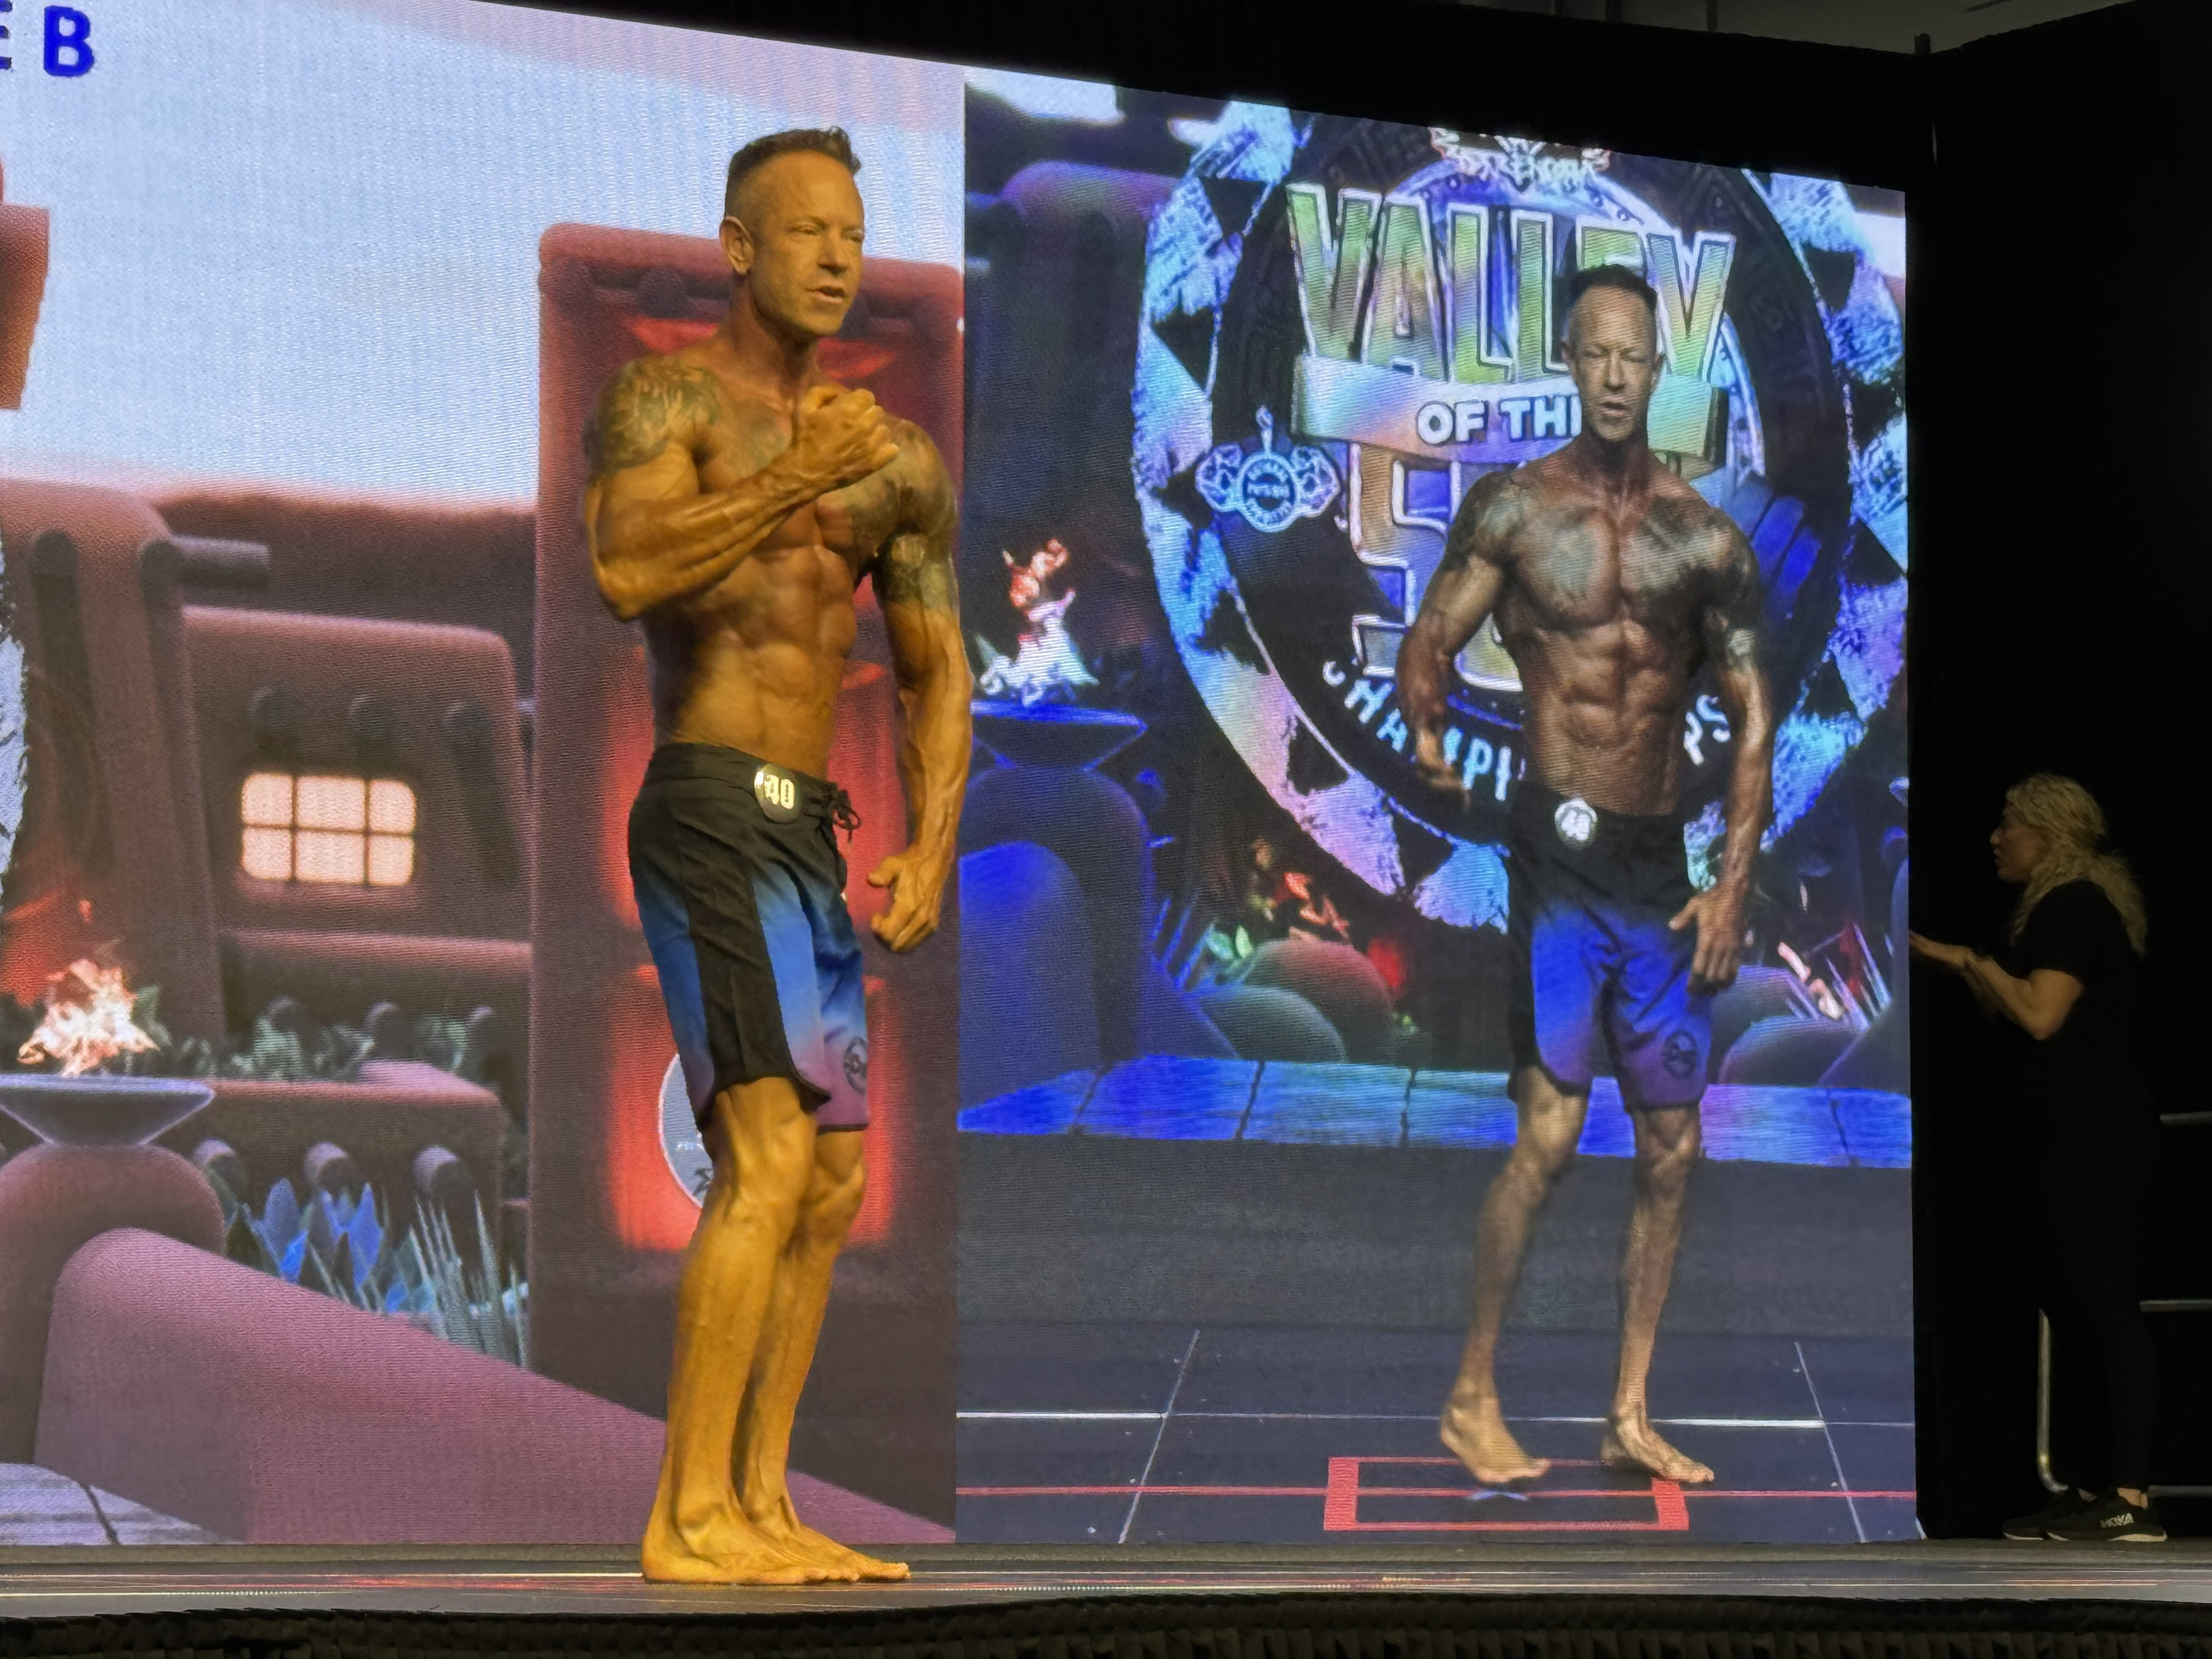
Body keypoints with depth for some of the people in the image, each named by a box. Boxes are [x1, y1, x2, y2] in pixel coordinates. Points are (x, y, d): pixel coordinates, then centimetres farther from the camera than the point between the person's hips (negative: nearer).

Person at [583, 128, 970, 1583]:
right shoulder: (665, 399, -2)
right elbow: (626, 571, -20)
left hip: (812, 833, 8)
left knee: (835, 1185, 7)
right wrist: (796, 484, -28)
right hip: (711, 812, -8)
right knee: (770, 1157, -18)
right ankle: (689, 1520, -17)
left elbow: (938, 673, 16)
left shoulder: (896, 462, 17)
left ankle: (761, 1509, 13)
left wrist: (930, 847, 3)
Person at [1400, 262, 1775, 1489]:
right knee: (1549, 1130, -13)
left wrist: (1731, 887, 2)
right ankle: (1471, 1396, 0)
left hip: (1662, 862, 4)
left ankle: (1630, 1416, 17)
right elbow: (1427, 645, 2)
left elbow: (1751, 722, 7)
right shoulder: (1512, 508, -1)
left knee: (1673, 1146, 6)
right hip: (1556, 850, -4)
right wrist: (1426, 734, -14)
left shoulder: (1707, 539, 6)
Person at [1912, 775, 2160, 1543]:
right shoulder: (2065, 908, 20)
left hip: (2092, 1132, -11)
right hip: (2081, 1133, 11)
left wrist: (1975, 960, -10)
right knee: (2083, 1307, 11)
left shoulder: (2072, 908, -12)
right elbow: (2018, 1018, 23)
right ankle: (2100, 1486, 14)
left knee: (2104, 1305, -13)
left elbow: (2040, 1014, -21)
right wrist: (1952, 963, 16)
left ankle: (2129, 1498, -17)